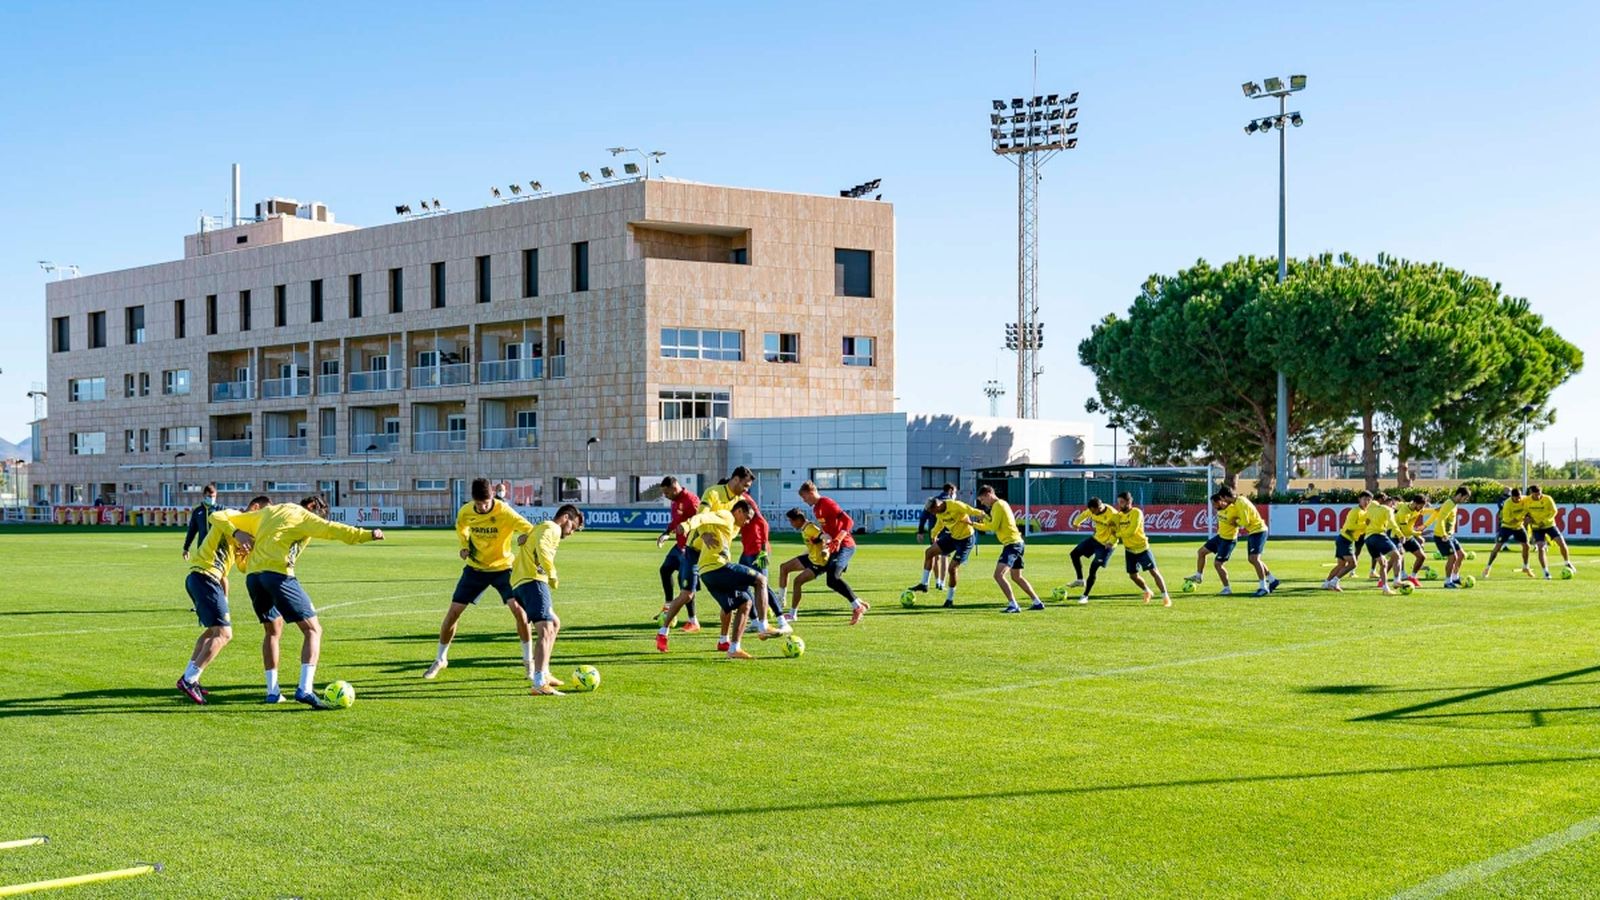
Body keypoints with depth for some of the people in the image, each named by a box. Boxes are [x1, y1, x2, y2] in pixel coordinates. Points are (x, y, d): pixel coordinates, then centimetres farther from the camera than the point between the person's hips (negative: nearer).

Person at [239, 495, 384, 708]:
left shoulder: (269, 511, 25)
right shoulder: (304, 516, 5)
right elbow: (331, 529, -12)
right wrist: (366, 535, -20)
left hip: (252, 575, 7)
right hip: (278, 574, -7)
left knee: (272, 631, 25)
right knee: (313, 630, -3)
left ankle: (272, 691, 22)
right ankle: (305, 689, -19)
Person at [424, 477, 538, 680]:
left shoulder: (505, 513, -24)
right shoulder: (465, 511, -11)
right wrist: (465, 546, -3)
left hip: (502, 567, -3)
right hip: (475, 568, 3)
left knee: (518, 610, -19)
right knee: (453, 611, 0)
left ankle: (528, 660, -1)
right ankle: (440, 659, 20)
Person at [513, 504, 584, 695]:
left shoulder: (539, 528, 31)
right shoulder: (552, 528, -1)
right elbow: (541, 547, -21)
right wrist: (552, 572, -22)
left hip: (519, 583, 10)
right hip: (533, 581, -10)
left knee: (555, 623, 24)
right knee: (546, 630, -19)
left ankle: (543, 673, 26)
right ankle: (539, 684, -32)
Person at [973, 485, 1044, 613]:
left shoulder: (998, 505, -10)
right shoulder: (1001, 504, 20)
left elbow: (994, 526, -17)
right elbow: (992, 527, 25)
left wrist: (984, 517, -2)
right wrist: (973, 524, 18)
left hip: (1012, 544, -11)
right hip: (1016, 543, 11)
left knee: (998, 575, -19)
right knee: (1017, 577, 22)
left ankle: (1013, 605, -24)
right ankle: (1037, 603, 26)